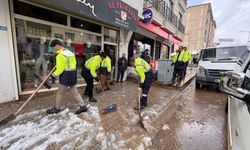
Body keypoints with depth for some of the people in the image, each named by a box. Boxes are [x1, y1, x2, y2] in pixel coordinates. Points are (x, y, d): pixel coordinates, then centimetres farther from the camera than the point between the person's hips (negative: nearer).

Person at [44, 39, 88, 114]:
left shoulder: (60, 55, -15)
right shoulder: (70, 52, 12)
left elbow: (60, 69, -17)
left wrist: (52, 76, -5)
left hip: (65, 77, -8)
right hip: (73, 75, 8)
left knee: (59, 93, 11)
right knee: (75, 92, 13)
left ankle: (56, 109, 29)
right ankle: (83, 106, 15)